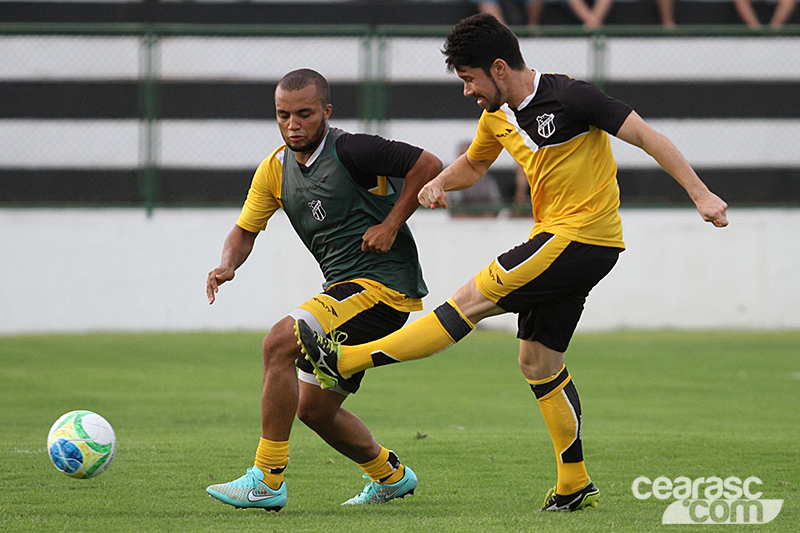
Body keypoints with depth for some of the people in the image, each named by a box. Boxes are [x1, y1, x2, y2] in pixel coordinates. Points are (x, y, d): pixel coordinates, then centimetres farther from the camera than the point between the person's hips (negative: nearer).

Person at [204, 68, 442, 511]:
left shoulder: (350, 150, -14)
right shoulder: (275, 169, 8)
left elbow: (428, 166, -12)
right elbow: (246, 229, 16)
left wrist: (390, 225, -14)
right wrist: (227, 265, -5)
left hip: (383, 284, -9)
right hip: (345, 290, 9)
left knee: (279, 343, -24)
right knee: (314, 408, 14)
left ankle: (267, 481, -22)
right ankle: (390, 476, 38)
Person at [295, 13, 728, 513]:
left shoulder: (569, 97, -16)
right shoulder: (497, 116, 9)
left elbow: (647, 136, -13)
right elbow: (474, 162, 29)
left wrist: (701, 194, -17)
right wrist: (440, 183, 6)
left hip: (584, 239, -9)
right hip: (555, 241, 9)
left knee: (473, 299, -12)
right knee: (538, 360, 9)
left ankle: (346, 361, -13)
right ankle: (575, 485, 15)